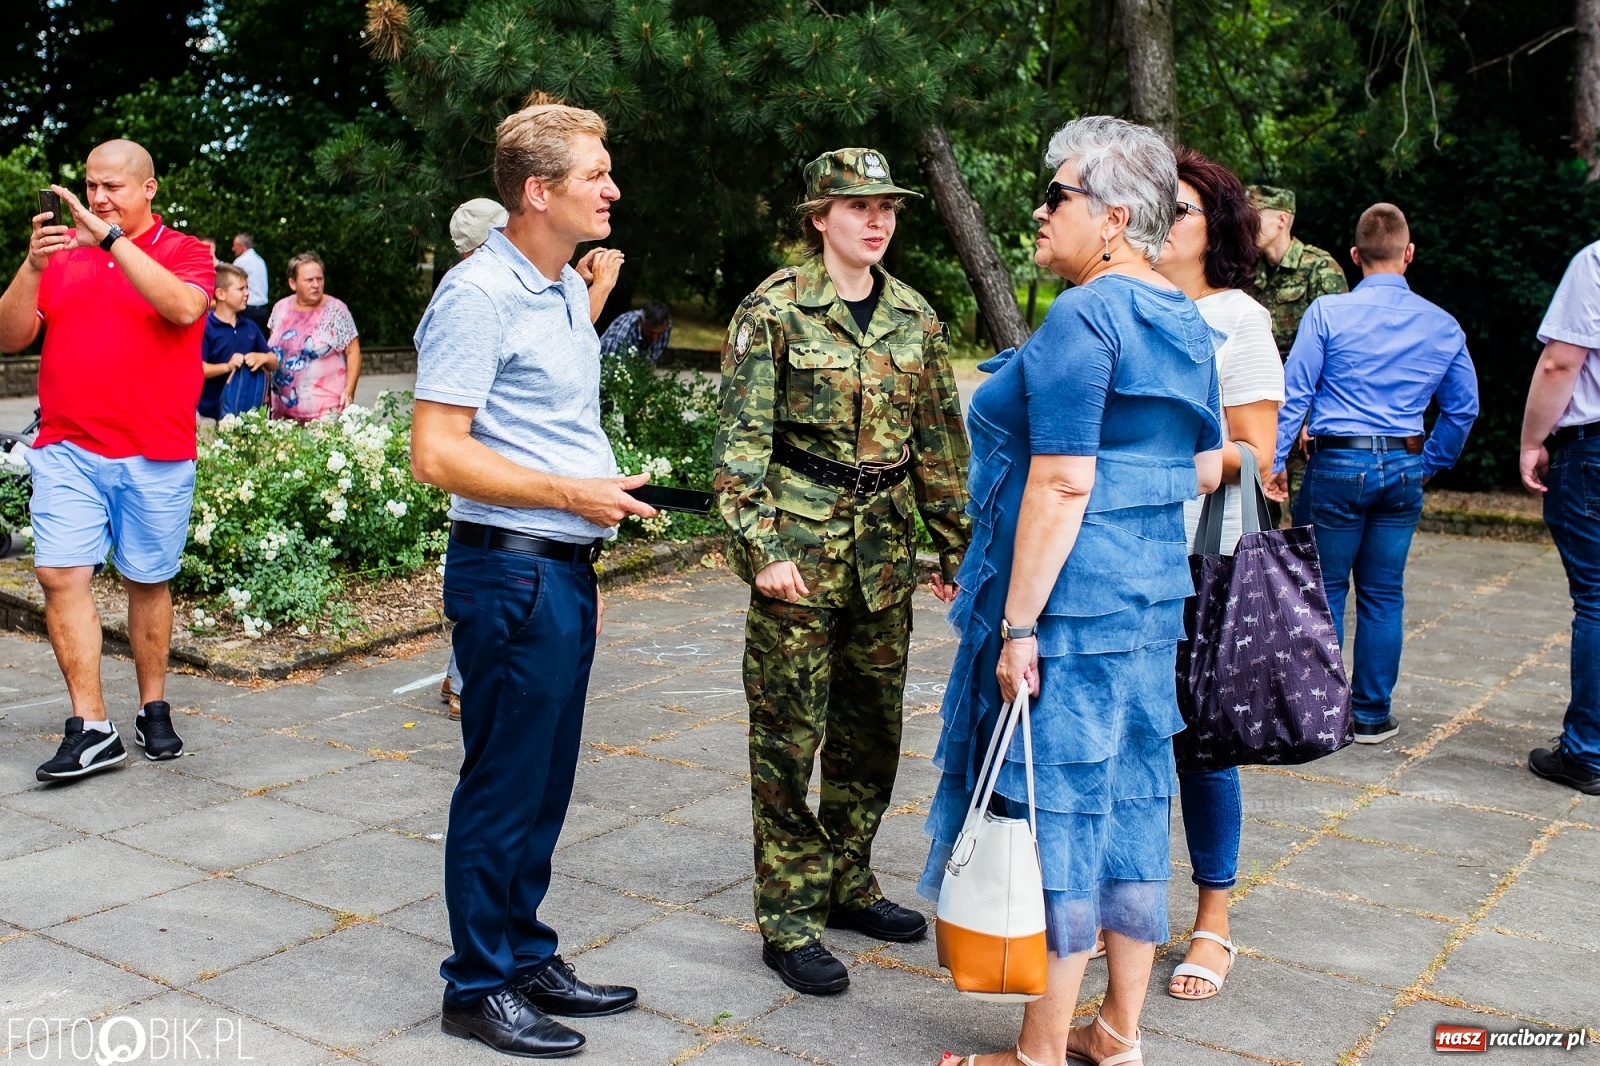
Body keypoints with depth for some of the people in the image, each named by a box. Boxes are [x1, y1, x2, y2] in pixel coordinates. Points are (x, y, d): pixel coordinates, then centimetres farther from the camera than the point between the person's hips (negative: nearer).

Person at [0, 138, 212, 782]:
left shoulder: (184, 252, 3)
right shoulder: (61, 250, 9)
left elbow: (183, 307, -21)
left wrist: (111, 239, -24)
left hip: (155, 454, -2)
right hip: (67, 449, 2)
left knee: (148, 582, 8)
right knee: (59, 574, -8)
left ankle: (154, 710, 23)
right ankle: (90, 729, -4)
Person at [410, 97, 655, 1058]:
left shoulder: (569, 290, 15)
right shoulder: (480, 295, -15)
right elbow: (437, 453, -19)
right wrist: (572, 494, -18)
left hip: (565, 571, 9)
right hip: (510, 572, -9)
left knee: (545, 786, 16)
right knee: (504, 787, 2)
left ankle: (526, 957, 31)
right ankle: (480, 987, 18)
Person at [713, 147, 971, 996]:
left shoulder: (914, 316, 10)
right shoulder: (774, 309, -6)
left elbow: (940, 439, 14)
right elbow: (740, 438, -10)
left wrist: (956, 545, 11)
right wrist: (760, 548, -18)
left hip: (884, 547, 6)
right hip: (801, 543, -6)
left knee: (873, 727, 14)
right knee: (789, 732, 0)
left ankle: (847, 884, 31)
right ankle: (788, 920, 10)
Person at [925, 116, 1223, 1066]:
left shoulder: (1083, 318, -15)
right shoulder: (1186, 321, 12)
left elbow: (1062, 482, -21)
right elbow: (1206, 468, 18)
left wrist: (1018, 624, -19)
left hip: (1069, 600, -9)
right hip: (1152, 596, 9)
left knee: (1055, 806, 1)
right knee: (1131, 799, 14)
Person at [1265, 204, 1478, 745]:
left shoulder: (1327, 312, -7)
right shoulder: (1443, 326, 5)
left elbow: (1294, 393, -9)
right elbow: (1463, 407, 11)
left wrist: (1274, 462, -5)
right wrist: (1429, 465, 21)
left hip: (1337, 464, -3)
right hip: (1403, 468, 3)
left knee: (1323, 591, 6)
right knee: (1383, 596, 10)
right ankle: (1371, 715, 18)